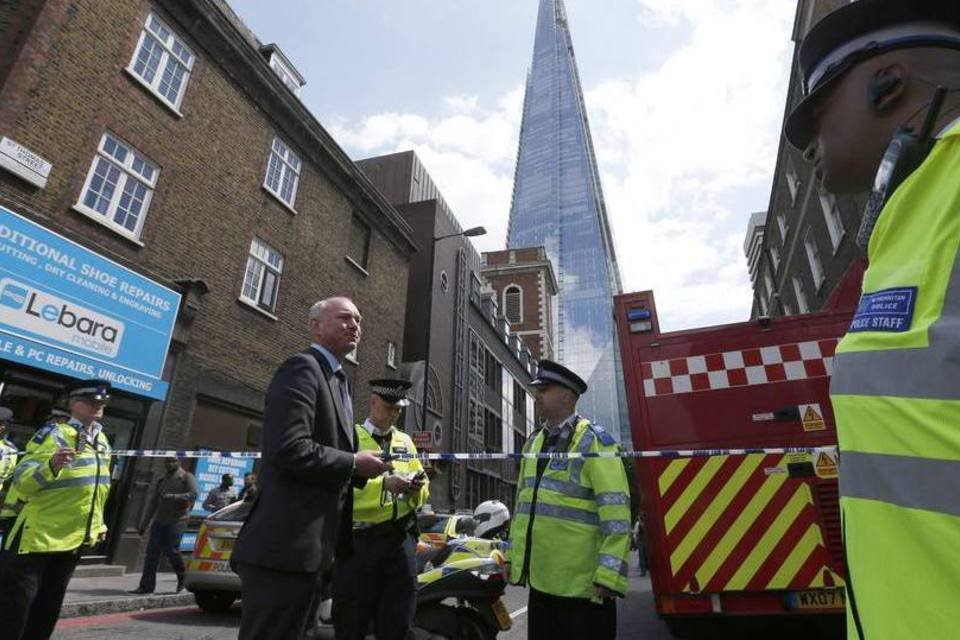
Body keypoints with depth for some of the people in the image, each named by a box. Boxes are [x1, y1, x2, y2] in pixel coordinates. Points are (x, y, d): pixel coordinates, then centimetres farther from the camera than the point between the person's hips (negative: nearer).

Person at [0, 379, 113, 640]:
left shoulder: (102, 440, 8)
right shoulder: (55, 434, -15)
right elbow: (21, 480, -23)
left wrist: (98, 524, 18)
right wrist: (52, 465, -42)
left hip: (74, 538, 7)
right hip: (37, 536, -7)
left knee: (47, 612, 17)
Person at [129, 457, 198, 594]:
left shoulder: (187, 477, -1)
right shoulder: (162, 480, 18)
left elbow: (193, 495, -14)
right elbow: (152, 503, 18)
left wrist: (172, 497, -21)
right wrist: (143, 524, 14)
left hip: (176, 520, -6)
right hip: (159, 521, 6)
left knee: (170, 550, -7)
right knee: (151, 553, 1)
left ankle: (183, 578, 13)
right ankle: (146, 586, 8)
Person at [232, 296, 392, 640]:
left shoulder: (337, 381, 19)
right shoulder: (302, 367, -12)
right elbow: (290, 450, -25)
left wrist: (363, 471, 7)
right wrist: (354, 463, -13)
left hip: (307, 546, 10)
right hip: (284, 545, -10)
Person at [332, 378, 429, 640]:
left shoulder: (405, 441, 15)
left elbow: (423, 490, 17)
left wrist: (417, 488, -6)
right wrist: (382, 484, -23)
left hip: (402, 538, 4)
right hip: (360, 539, -4)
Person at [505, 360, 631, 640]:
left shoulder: (594, 439, -9)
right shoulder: (533, 443, 13)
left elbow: (615, 512, -15)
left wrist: (609, 574, -19)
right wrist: (512, 554, 17)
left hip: (582, 582, -7)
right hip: (540, 578, 7)